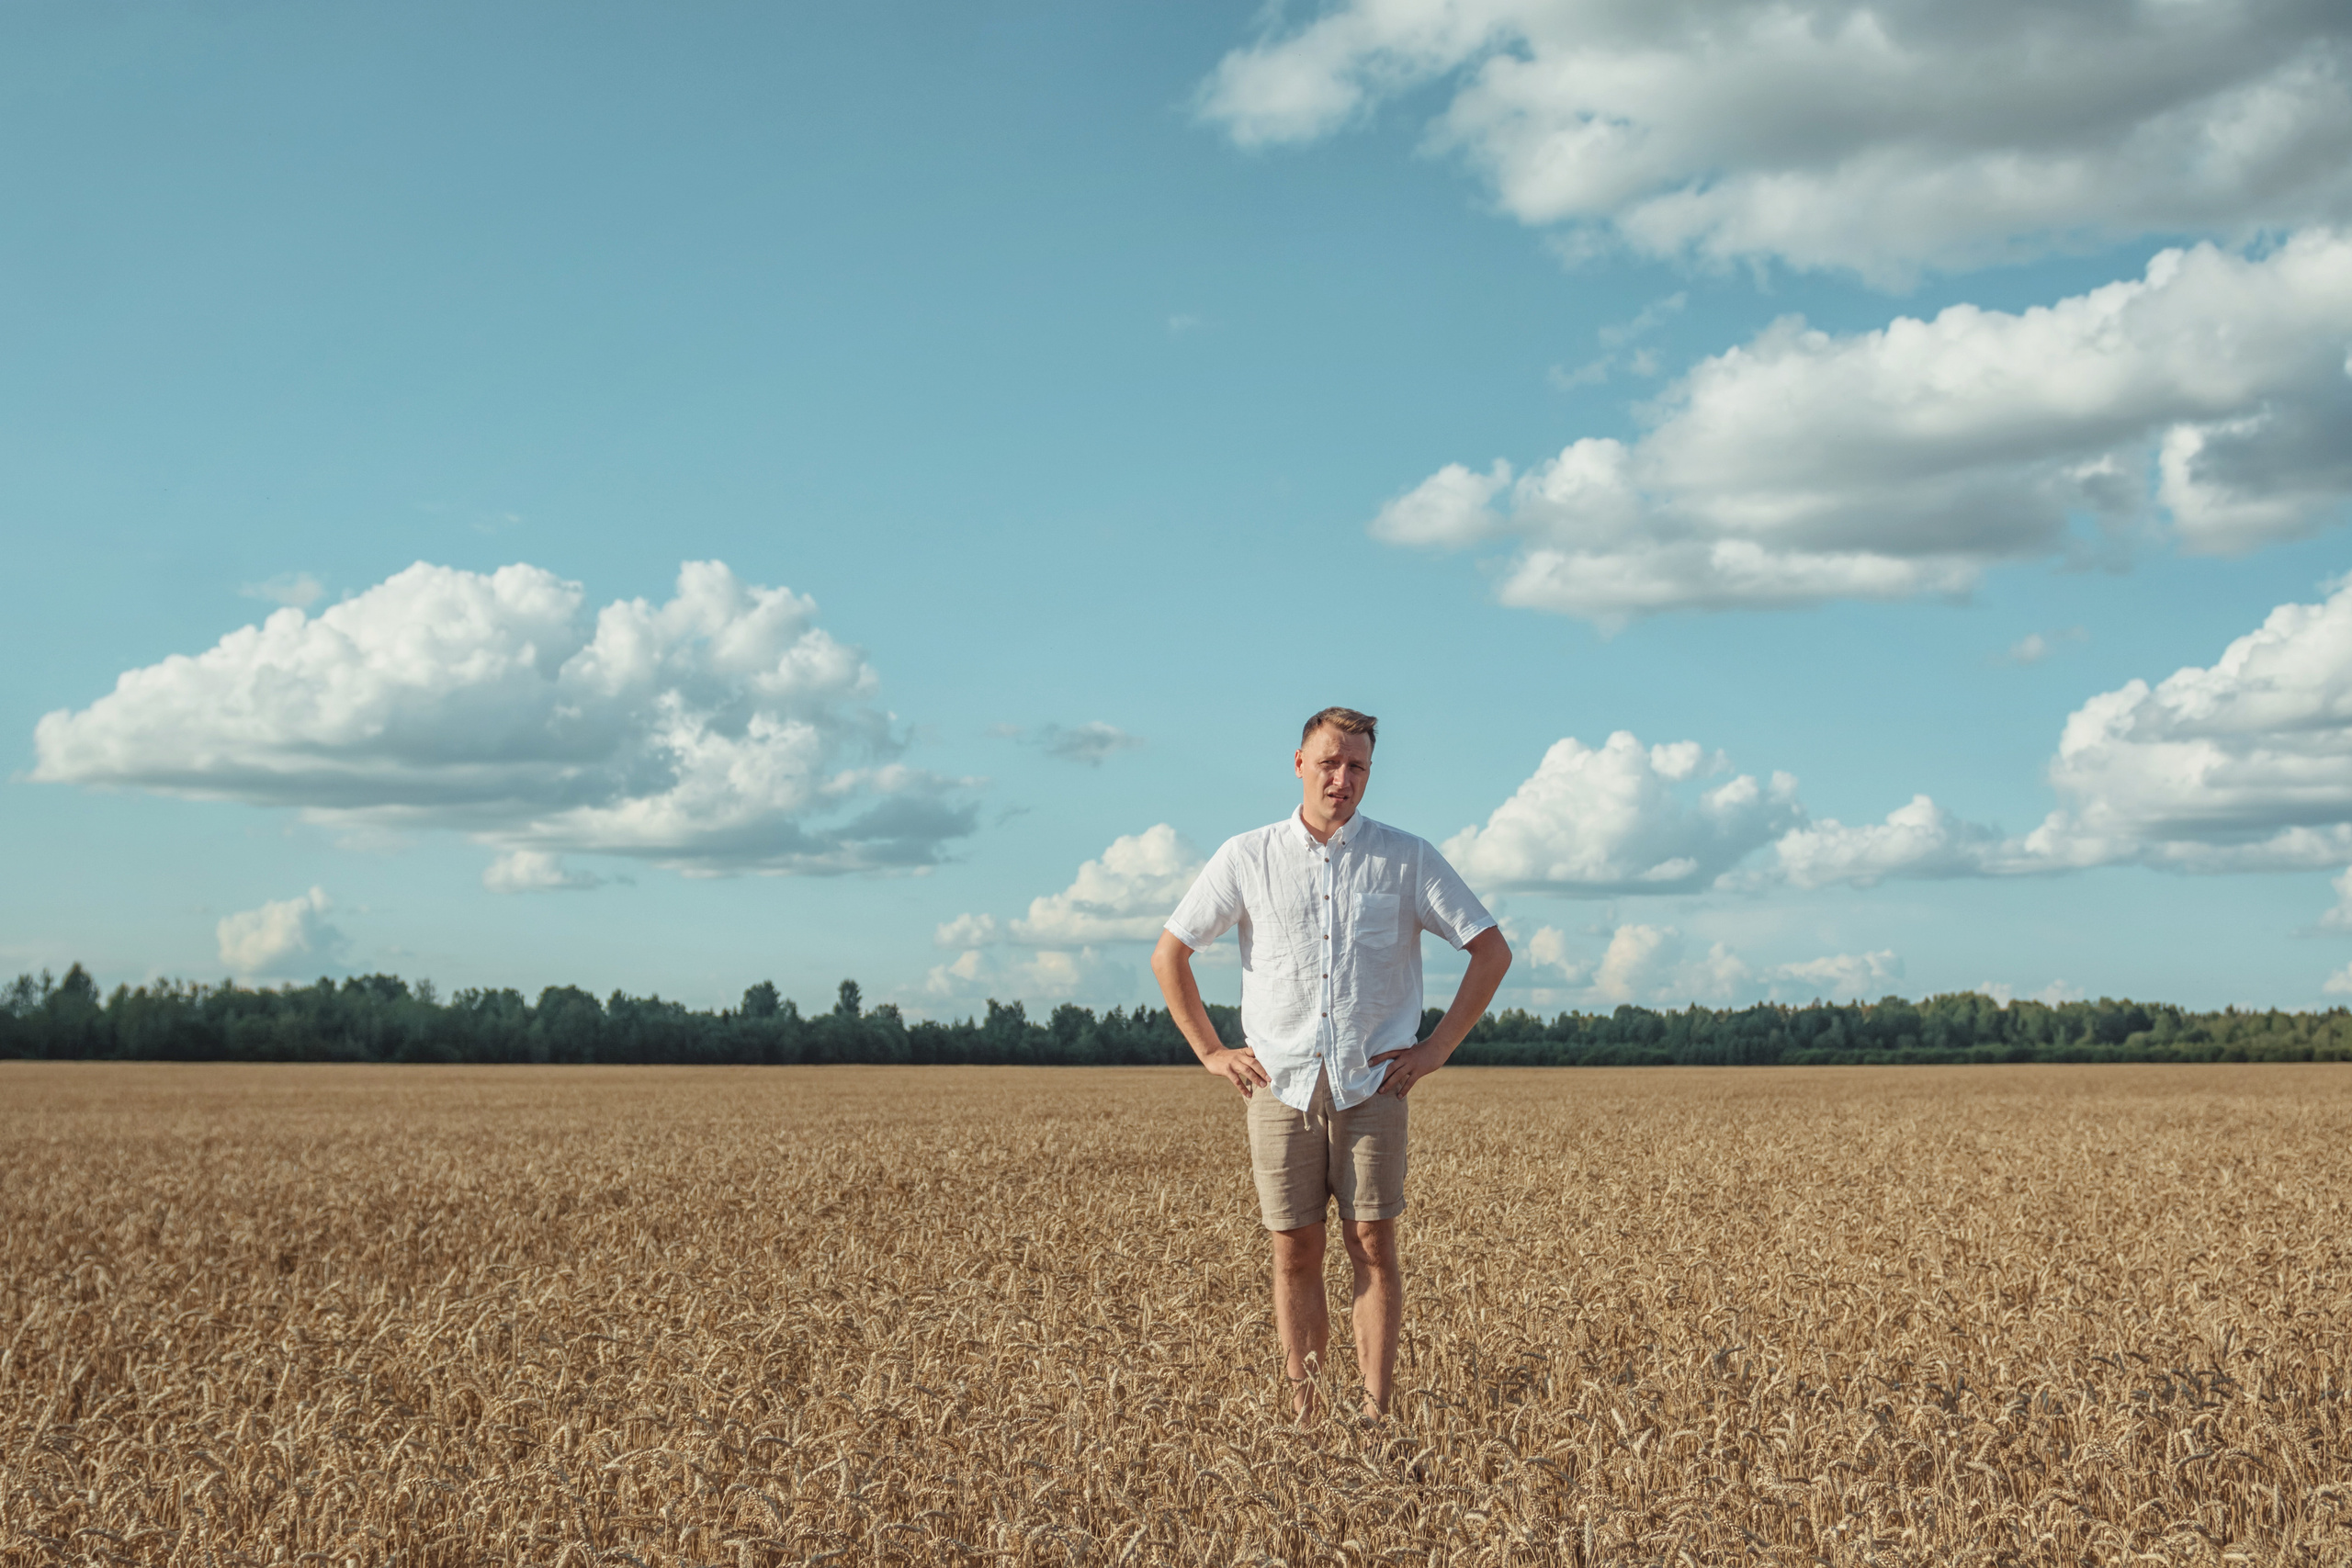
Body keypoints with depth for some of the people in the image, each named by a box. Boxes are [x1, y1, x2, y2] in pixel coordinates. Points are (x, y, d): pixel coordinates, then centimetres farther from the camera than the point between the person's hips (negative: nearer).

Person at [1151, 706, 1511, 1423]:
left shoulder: (1408, 858, 2)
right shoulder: (1245, 858, 3)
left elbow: (1491, 951, 5)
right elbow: (1168, 954, 11)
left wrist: (1437, 1048, 0)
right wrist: (1210, 1052, 6)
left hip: (1372, 1086, -1)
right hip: (1281, 1086, 1)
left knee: (1373, 1245, -3)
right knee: (1295, 1254, 3)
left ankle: (1376, 1416, 0)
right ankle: (1301, 1415, 9)